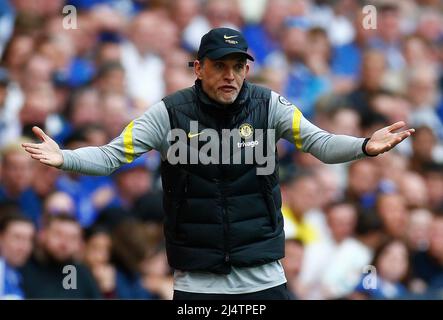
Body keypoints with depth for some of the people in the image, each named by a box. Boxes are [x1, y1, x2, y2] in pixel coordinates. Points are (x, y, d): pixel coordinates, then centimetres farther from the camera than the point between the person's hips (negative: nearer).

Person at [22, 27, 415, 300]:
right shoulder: (170, 113, -5)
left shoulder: (268, 105, -1)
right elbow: (112, 154, -7)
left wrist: (364, 146, -26)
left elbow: (320, 143, -6)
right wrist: (64, 159, -25)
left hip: (263, 278, 1)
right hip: (196, 282, -1)